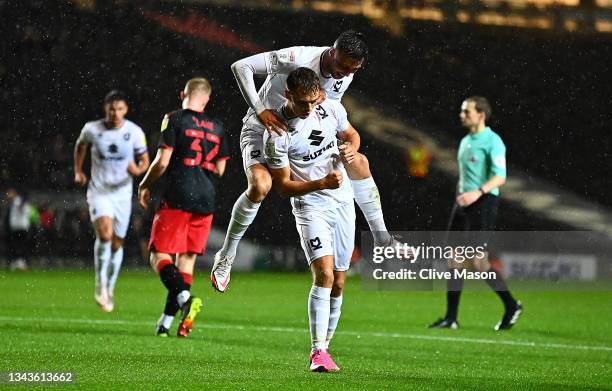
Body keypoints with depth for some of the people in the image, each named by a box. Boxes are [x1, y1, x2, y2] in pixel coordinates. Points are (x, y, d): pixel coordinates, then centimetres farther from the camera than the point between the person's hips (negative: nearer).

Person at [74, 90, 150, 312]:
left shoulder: (134, 132, -7)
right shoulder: (92, 129, -6)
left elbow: (145, 161, 2)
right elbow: (80, 146, 16)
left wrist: (138, 170, -21)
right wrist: (78, 171, 7)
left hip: (122, 192, 2)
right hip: (99, 192, -2)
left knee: (117, 243, 9)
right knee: (105, 232, -25)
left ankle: (109, 291, 26)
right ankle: (100, 285, -12)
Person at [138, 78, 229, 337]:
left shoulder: (175, 119, -3)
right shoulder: (216, 127, 13)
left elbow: (162, 161, -8)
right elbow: (219, 170, 15)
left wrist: (144, 186, 7)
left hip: (178, 198, -5)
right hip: (206, 199, 5)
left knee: (159, 256, -3)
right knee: (187, 260, 8)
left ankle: (184, 297, -29)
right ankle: (167, 321, 5)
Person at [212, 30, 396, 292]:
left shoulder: (345, 76, -9)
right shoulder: (296, 58, -30)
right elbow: (240, 66, -29)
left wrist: (323, 97, -20)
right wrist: (260, 110, -36)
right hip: (262, 130, -6)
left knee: (359, 162, -2)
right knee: (260, 185, -32)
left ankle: (382, 240, 13)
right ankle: (226, 257, -13)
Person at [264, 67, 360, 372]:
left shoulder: (332, 108, -5)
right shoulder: (276, 134, -18)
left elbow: (351, 134, 16)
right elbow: (284, 186, -13)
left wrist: (351, 148, -8)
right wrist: (322, 183, -28)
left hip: (343, 201, 5)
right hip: (310, 206, -5)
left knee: (338, 282, 7)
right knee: (324, 274, -22)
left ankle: (324, 346, 20)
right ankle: (318, 352, -21)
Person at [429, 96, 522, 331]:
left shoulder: (492, 141, -9)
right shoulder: (465, 142, 17)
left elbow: (500, 177, -18)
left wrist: (478, 193, -30)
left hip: (483, 204, -8)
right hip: (463, 204, 8)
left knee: (478, 262, -10)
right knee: (455, 260, 3)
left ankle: (511, 306, 7)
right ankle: (451, 318, 4)